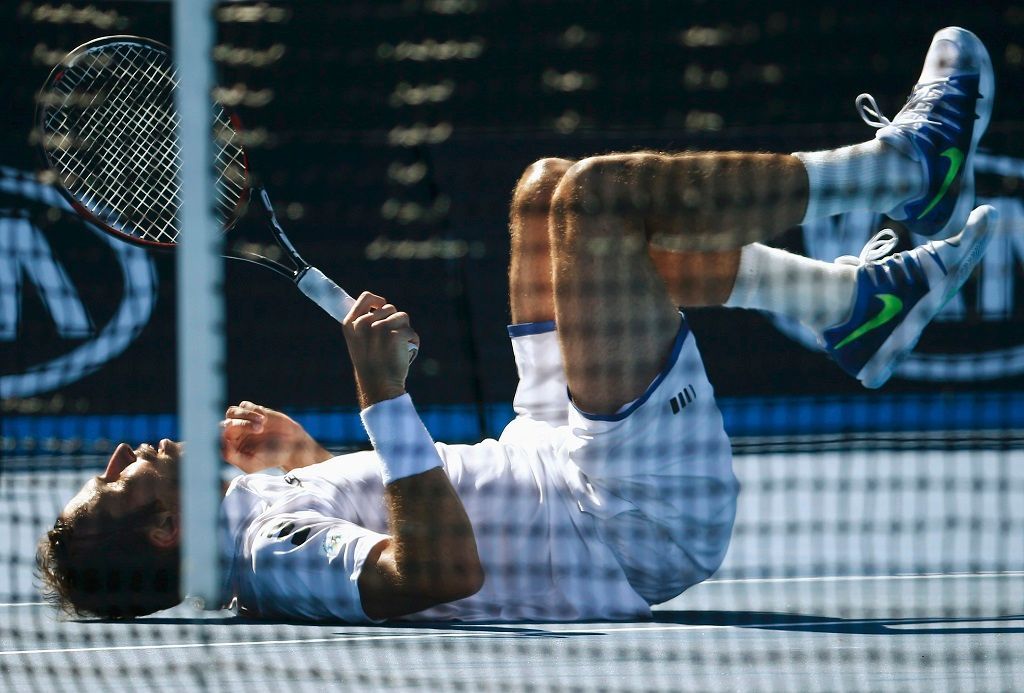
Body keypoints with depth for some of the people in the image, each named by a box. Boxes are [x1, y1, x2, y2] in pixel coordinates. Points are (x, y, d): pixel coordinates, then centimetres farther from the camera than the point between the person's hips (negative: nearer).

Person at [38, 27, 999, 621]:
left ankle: (855, 301, 16)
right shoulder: (273, 556, -26)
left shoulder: (261, 512, 3)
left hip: (544, 457, 10)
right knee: (595, 192, -15)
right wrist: (384, 399, -42)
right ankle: (911, 160, 2)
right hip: (642, 515, -10)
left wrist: (300, 454, 5)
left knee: (548, 190, 14)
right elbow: (438, 571, -39)